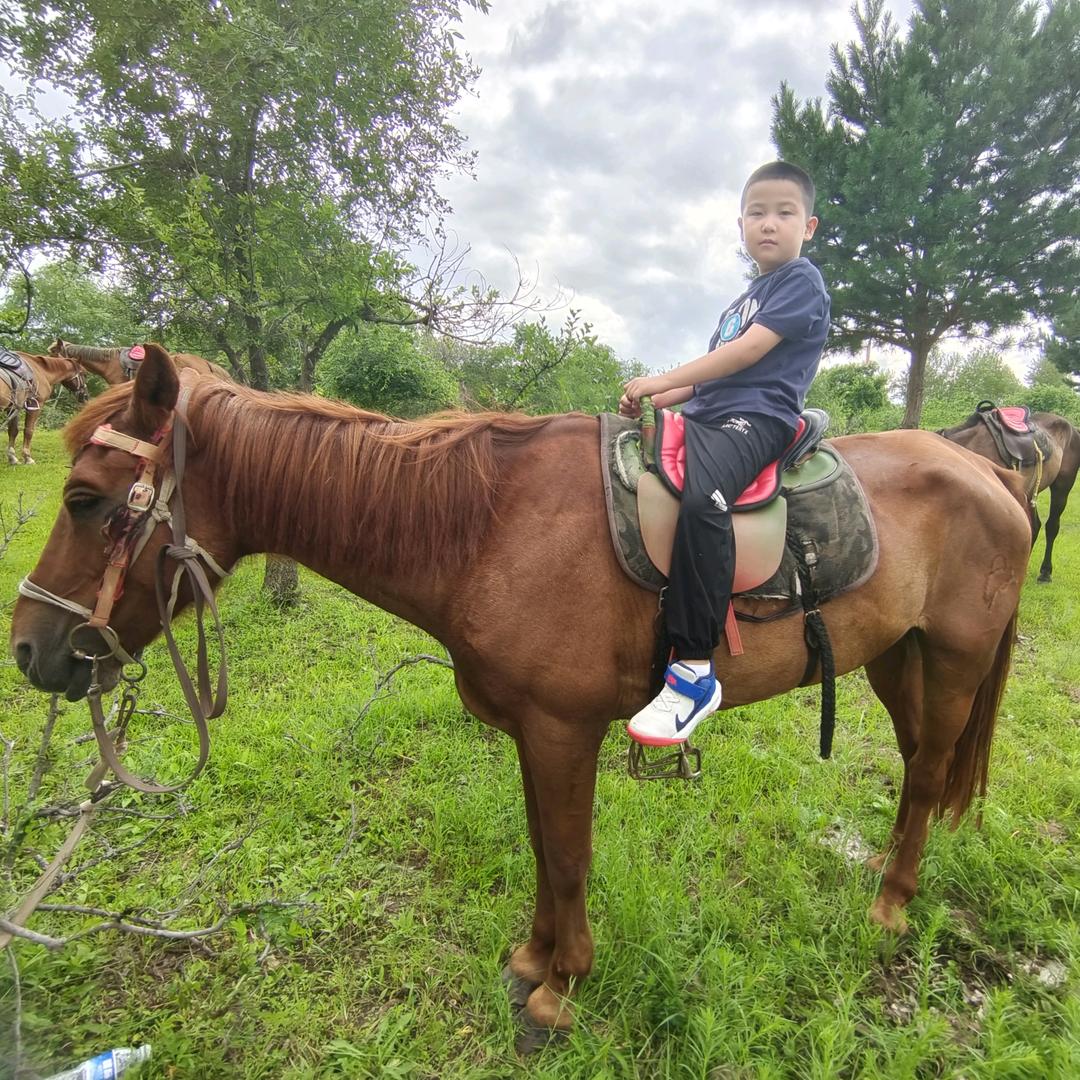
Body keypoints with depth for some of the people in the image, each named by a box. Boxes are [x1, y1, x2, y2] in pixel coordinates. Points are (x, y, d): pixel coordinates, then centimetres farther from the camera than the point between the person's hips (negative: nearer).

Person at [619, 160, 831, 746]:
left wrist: (661, 381, -13)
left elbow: (749, 351, -11)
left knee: (701, 498, -38)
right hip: (706, 416, 9)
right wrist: (653, 401, 11)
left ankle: (695, 670, -37)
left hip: (755, 420, -9)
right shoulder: (744, 300, 28)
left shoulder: (801, 280, 2)